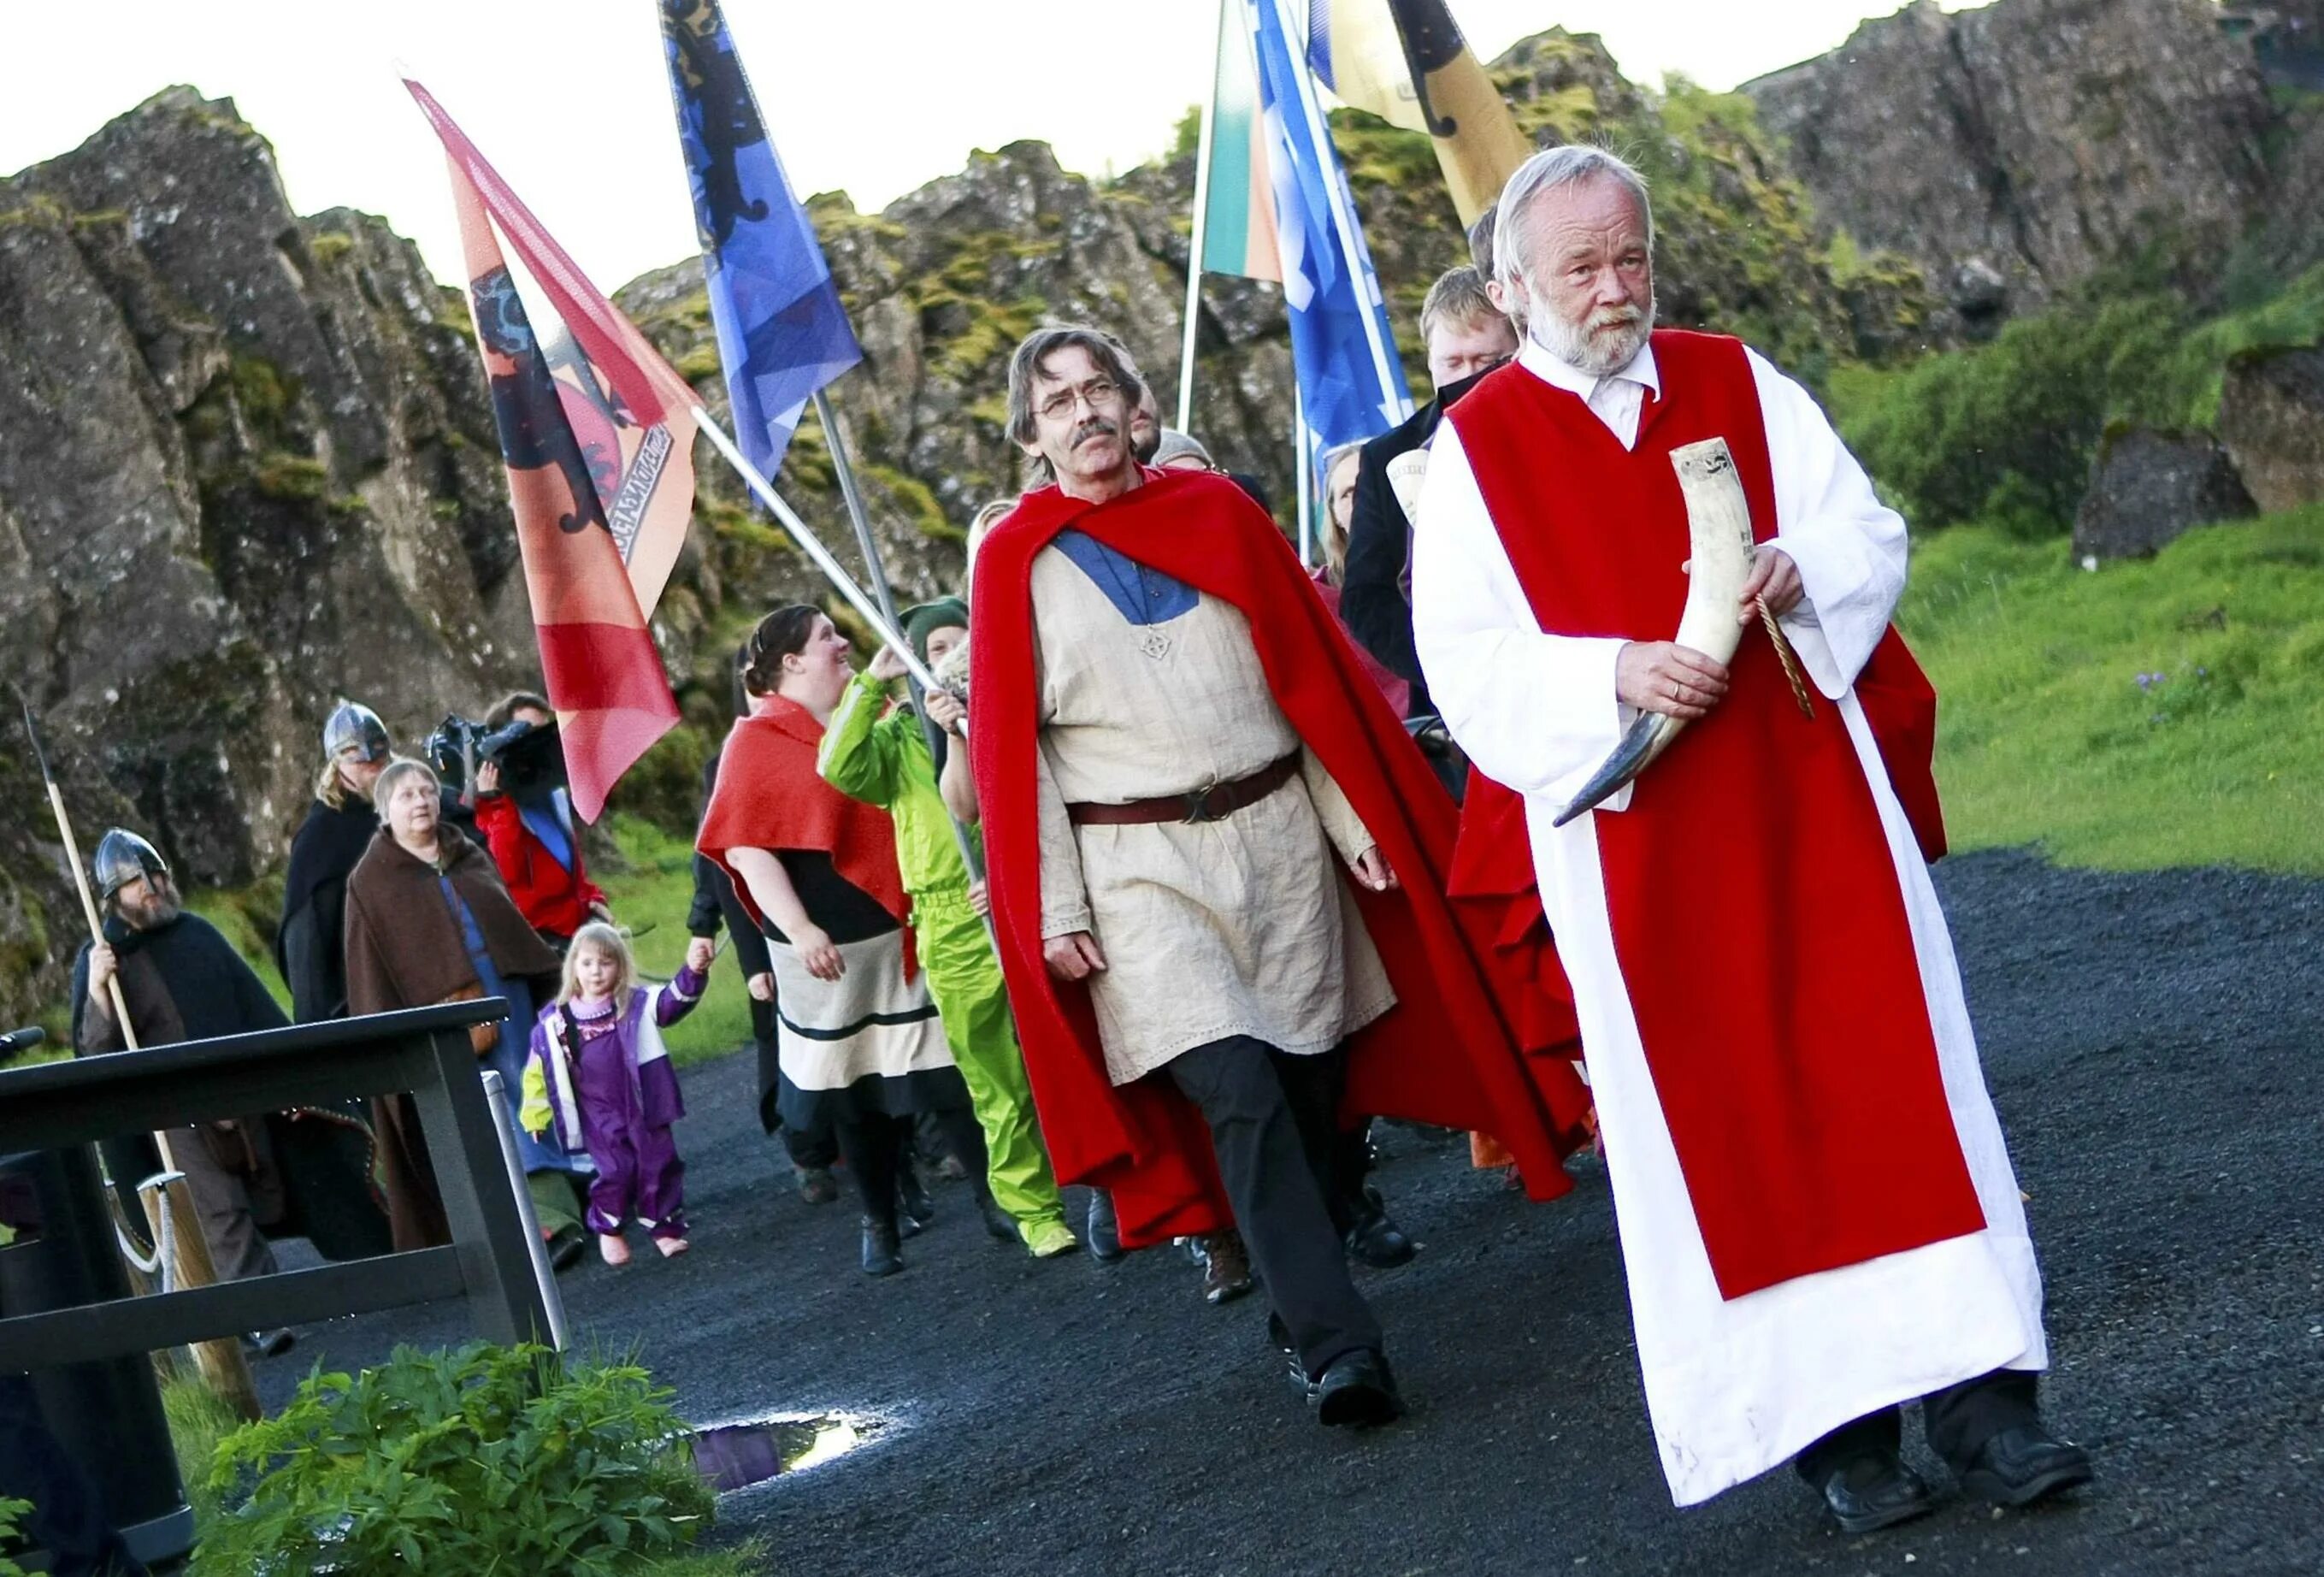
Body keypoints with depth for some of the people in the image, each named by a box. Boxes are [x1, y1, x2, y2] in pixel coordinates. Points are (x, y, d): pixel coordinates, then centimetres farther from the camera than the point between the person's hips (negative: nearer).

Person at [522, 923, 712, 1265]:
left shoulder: (637, 1005, -3)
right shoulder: (555, 1022, -2)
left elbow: (673, 1000, -19)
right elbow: (538, 1070, 6)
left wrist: (693, 971, -39)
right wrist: (536, 1115, 9)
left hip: (643, 1108, 1)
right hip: (599, 1118, -1)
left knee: (658, 1166, 5)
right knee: (616, 1170, -6)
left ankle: (665, 1228, 20)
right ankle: (608, 1230, 17)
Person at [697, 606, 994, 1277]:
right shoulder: (757, 742, -4)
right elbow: (745, 847, -11)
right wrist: (798, 930, -18)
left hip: (909, 931, 3)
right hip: (832, 948, -3)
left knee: (950, 1071, 1)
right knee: (859, 1090, 6)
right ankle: (880, 1223, 19)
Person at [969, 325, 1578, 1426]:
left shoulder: (1214, 511, 9)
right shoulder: (1015, 560, 3)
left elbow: (1313, 671, 10)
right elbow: (1011, 745, 0)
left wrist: (1356, 818, 5)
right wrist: (1055, 909, -5)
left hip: (1279, 837, 3)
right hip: (1141, 872, -3)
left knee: (1309, 1091, 4)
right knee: (1242, 1100, -15)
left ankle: (1300, 1315, 21)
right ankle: (1336, 1348, -13)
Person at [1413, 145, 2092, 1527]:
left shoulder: (1740, 384, 8)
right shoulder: (1478, 447, 0)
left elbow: (1873, 536, 7)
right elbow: (1467, 660, -7)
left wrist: (1798, 571, -15)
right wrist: (1612, 674, -23)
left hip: (1813, 797, 2)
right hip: (1642, 851, -2)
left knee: (1892, 1076, 0)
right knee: (1729, 1122, 1)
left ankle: (1980, 1389, 5)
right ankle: (1836, 1417, 9)